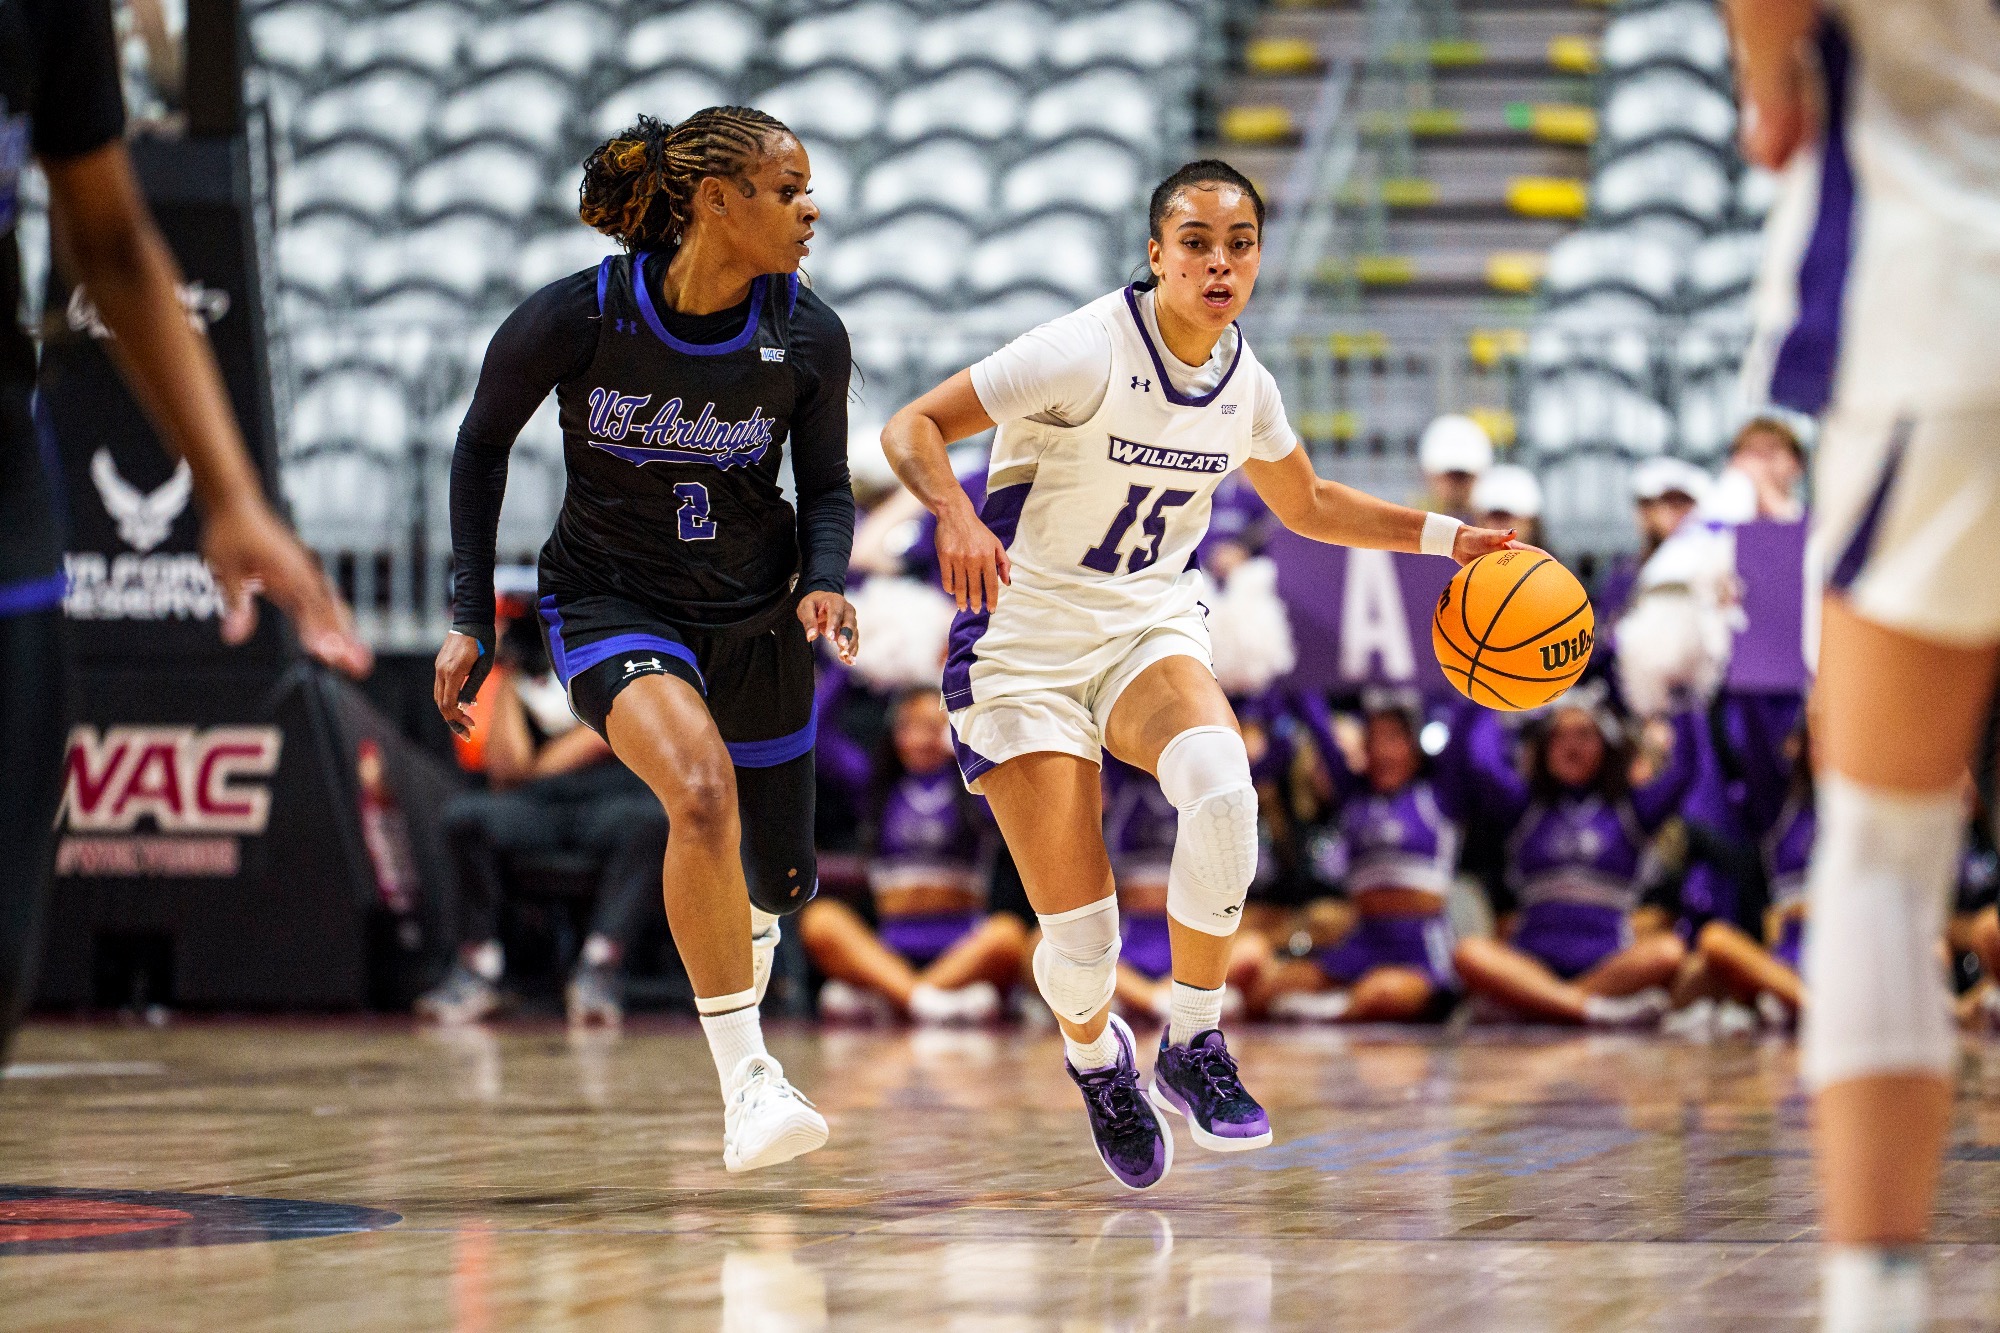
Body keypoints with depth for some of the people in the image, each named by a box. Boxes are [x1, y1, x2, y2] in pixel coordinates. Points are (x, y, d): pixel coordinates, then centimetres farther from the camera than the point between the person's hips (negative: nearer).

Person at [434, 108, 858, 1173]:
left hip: (754, 618, 4)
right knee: (701, 788, -32)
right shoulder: (578, 317, -19)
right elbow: (483, 443, -2)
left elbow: (825, 483, 5)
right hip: (609, 604, -4)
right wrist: (471, 617, -3)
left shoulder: (808, 337, -11)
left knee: (777, 880, 14)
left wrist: (823, 581, -15)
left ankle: (738, 948, 56)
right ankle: (748, 1085, -26)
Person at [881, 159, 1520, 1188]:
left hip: (1151, 629, 4)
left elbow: (1304, 504, 21)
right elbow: (913, 428, -18)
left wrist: (1443, 537, 13)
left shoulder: (1244, 384, 1)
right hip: (1024, 647, -4)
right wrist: (954, 514, -38)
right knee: (1079, 936, -12)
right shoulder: (1089, 352, -18)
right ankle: (1096, 1056, 27)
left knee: (1222, 788, -32)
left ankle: (1194, 1047, -12)